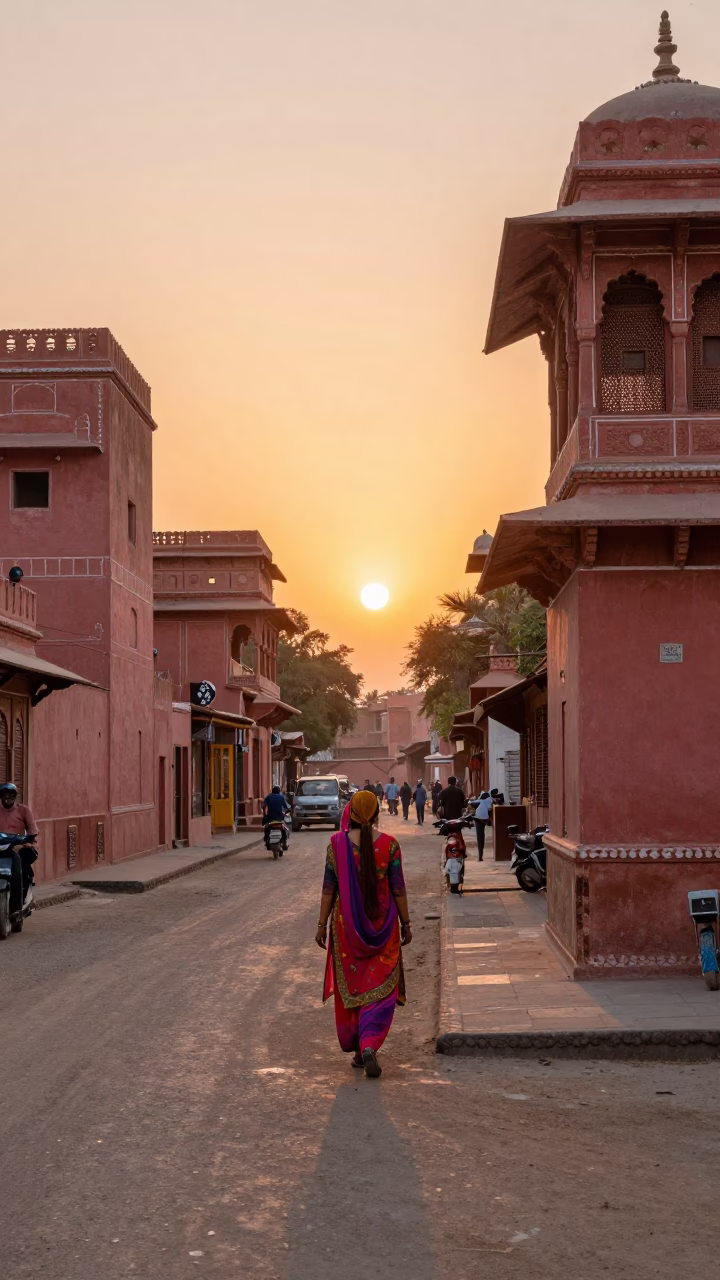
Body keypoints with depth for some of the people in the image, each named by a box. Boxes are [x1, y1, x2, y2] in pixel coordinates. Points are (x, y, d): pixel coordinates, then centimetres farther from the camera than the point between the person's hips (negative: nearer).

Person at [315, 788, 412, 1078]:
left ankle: (357, 1049, 22)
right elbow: (398, 889, -4)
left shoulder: (337, 843, -6)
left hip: (346, 924, 1)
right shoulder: (389, 844, -7)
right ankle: (369, 1045, -15)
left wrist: (321, 924, 4)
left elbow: (329, 888, -3)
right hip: (382, 924, -1)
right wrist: (406, 923, 7)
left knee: (350, 985, 14)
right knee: (380, 988, 3)